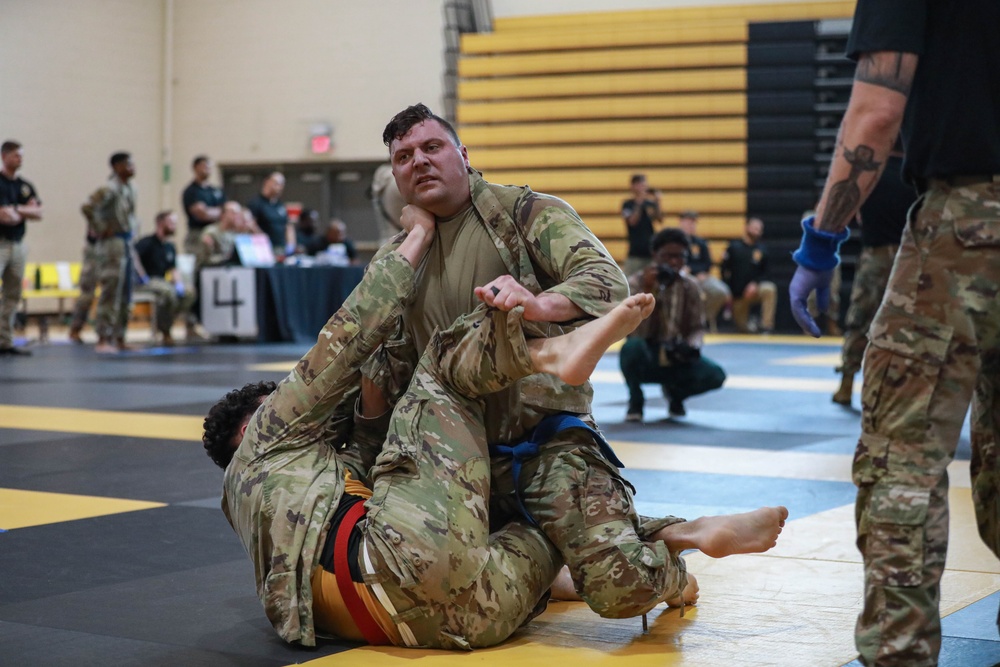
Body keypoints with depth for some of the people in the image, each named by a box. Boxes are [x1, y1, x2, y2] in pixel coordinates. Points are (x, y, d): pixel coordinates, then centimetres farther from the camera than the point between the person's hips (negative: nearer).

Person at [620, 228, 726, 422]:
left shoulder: (689, 286, 0)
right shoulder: (637, 282, -12)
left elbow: (697, 327, 3)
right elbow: (634, 330, -25)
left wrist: (693, 346, -21)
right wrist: (647, 291, -39)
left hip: (675, 358, 3)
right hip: (646, 357, -3)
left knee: (715, 375, -23)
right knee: (632, 346, -38)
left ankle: (674, 392, 13)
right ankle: (636, 401, -7)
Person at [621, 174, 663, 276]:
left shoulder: (650, 203, 9)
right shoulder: (627, 204, 0)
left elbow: (660, 220, -1)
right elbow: (632, 221, -13)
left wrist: (657, 204, -14)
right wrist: (639, 204, -18)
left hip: (650, 249, 4)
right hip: (635, 251, -4)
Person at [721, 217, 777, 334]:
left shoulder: (762, 250, 2)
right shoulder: (734, 247, 0)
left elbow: (764, 273, 3)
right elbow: (725, 271, -1)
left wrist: (755, 284, -17)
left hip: (753, 291, 0)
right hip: (737, 293, 0)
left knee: (769, 290, -33)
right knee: (743, 329, 1)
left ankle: (766, 327, -30)